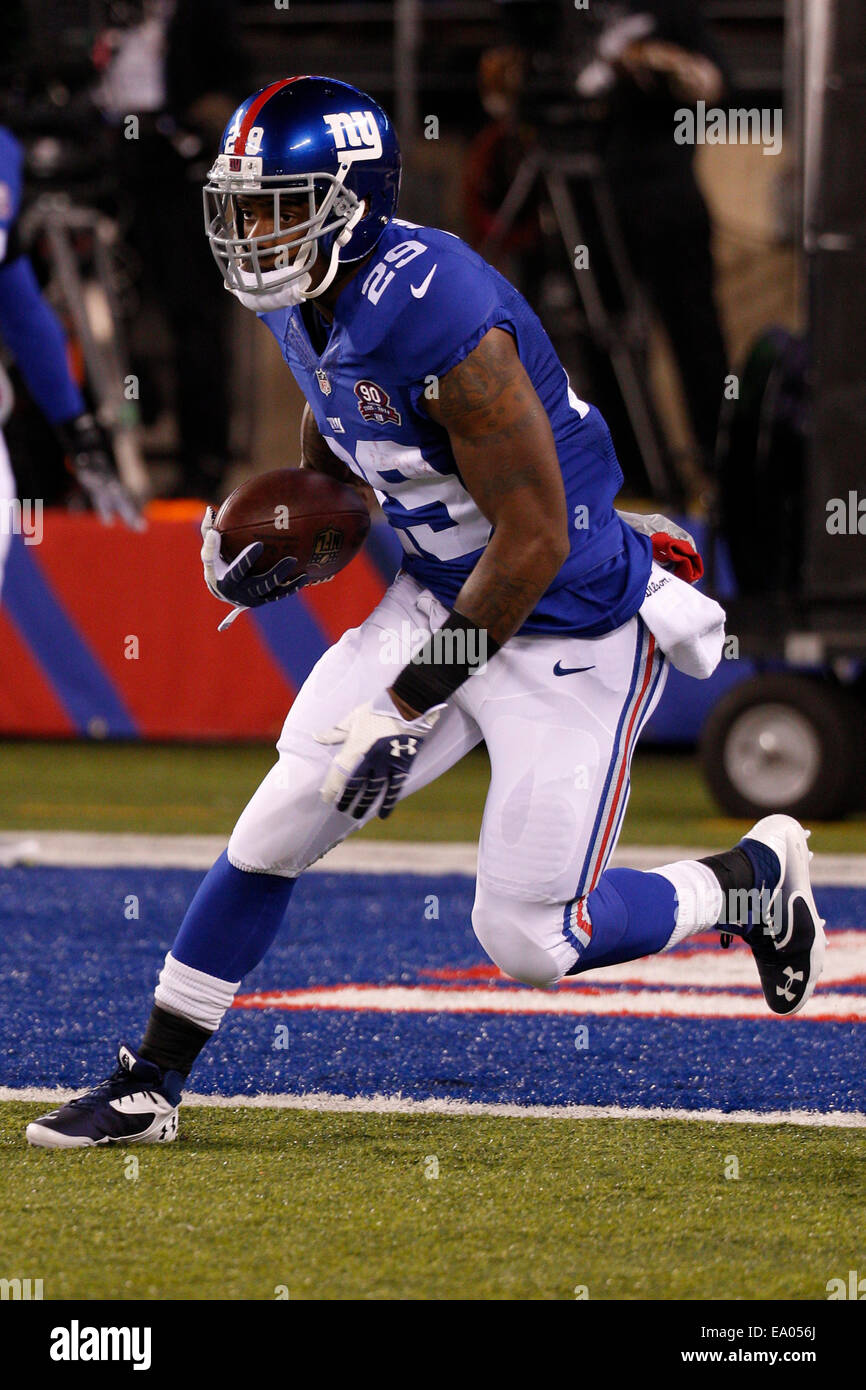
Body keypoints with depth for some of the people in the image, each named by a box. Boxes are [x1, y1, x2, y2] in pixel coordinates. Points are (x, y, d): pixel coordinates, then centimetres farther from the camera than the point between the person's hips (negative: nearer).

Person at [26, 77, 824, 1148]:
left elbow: (535, 543, -26)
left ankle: (753, 881, 22)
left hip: (570, 631, -8)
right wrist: (276, 548, -2)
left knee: (528, 941, -3)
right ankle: (148, 1085, 15)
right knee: (272, 835, 2)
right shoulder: (308, 305, -2)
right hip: (442, 599, 8)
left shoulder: (442, 319, -30)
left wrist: (409, 705, -22)